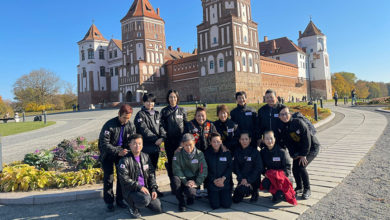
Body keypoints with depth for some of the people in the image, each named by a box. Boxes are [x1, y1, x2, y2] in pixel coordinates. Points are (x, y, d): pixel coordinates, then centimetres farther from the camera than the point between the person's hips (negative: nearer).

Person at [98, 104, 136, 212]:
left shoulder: (130, 125, -9)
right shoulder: (109, 125, -24)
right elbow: (104, 143, -27)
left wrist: (129, 151, -22)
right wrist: (117, 152, -37)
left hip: (122, 152, 4)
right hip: (108, 154, -4)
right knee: (108, 177, -2)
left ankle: (120, 200, 19)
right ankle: (109, 202, 12)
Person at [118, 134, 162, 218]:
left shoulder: (146, 157, 8)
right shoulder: (125, 160, -11)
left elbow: (151, 174, 11)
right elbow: (124, 179, -17)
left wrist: (153, 189, 1)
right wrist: (139, 187, -22)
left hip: (145, 188, 6)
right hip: (130, 190, -6)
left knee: (159, 208, 0)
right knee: (145, 200, -34)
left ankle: (143, 200, 25)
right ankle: (133, 207, -1)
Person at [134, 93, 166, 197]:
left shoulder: (157, 114, 14)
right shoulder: (140, 115, -5)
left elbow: (161, 126, 6)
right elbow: (144, 130, -14)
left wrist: (162, 137, -13)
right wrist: (155, 139, -19)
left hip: (156, 146, 6)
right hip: (146, 147, -6)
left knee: (153, 168, 15)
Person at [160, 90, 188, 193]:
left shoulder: (182, 110, 7)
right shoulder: (164, 111, 5)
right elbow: (162, 126, 5)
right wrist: (163, 137, -5)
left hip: (180, 140, 0)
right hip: (169, 141, 0)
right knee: (171, 162, 5)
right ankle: (173, 185, 16)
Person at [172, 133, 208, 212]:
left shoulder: (199, 154, -5)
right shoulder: (178, 154, -6)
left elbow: (203, 170, -7)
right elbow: (177, 170, -12)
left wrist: (196, 183, -16)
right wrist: (185, 182, -20)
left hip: (193, 180, -1)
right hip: (182, 179, 1)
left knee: (190, 192, -31)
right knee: (175, 179, -33)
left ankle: (191, 197, 12)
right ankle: (181, 202, -8)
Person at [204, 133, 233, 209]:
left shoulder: (226, 152, -3)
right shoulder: (207, 153, -4)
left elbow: (230, 167, -1)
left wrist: (223, 178, -13)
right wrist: (214, 180, -11)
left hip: (225, 181, 1)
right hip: (212, 182, 0)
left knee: (227, 204, -4)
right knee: (215, 206, -5)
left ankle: (226, 193, 27)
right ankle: (212, 195, 26)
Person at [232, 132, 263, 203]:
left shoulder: (255, 151, -9)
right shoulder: (237, 151, 1)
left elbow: (258, 168, -11)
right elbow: (235, 167, 1)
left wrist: (248, 180, -16)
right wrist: (241, 179, -13)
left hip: (253, 180, -4)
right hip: (242, 179, 4)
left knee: (242, 189, -29)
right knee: (235, 199, -4)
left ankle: (255, 191, 3)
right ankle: (247, 192, 24)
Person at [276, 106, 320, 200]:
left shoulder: (298, 122, -25)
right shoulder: (281, 128, -9)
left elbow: (307, 139, -22)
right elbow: (286, 143, -6)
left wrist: (304, 155, -20)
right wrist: (294, 155, -15)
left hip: (312, 147, -5)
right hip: (298, 149, 5)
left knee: (301, 167, -18)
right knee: (294, 168, -5)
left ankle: (307, 189, 2)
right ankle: (299, 187, 21)